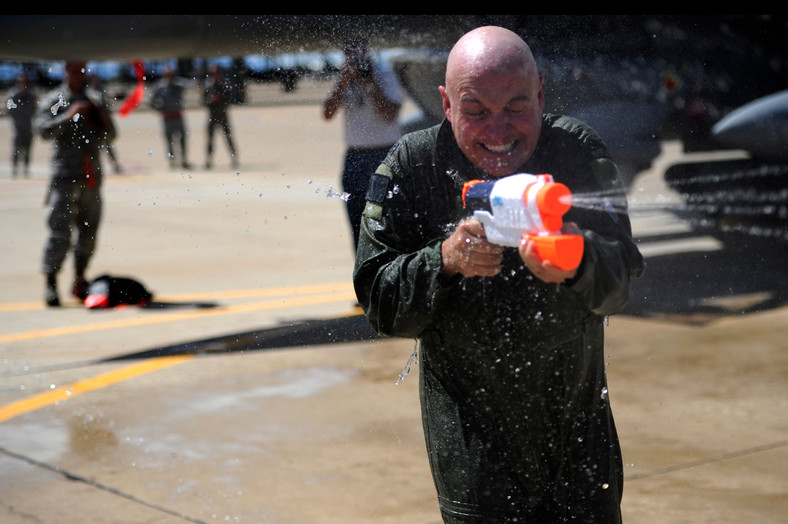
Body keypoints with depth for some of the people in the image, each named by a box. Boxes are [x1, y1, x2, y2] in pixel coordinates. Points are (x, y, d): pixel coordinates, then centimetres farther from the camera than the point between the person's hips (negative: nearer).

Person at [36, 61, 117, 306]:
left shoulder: (96, 100, 17)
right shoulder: (53, 101, 4)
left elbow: (109, 137, 19)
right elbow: (43, 129, -11)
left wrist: (105, 122, -2)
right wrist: (69, 116, -20)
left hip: (92, 176, 5)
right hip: (65, 176, -5)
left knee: (89, 232, 8)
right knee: (60, 231, -12)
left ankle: (79, 281, 19)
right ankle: (51, 284, -9)